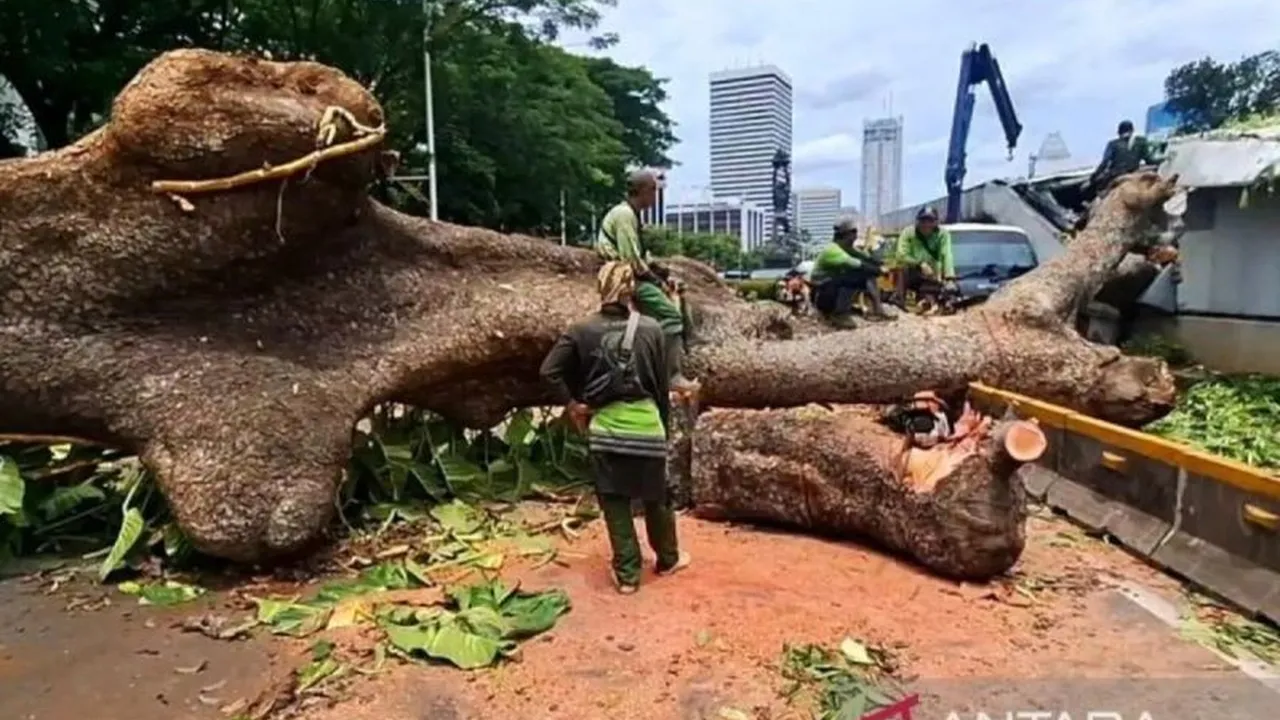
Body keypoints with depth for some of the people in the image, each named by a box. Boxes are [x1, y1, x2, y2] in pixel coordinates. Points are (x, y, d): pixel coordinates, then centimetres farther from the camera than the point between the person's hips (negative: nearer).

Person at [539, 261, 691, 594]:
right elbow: (662, 385, 2)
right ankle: (668, 559, 36)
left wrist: (571, 403, 4)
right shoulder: (651, 329, -3)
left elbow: (549, 370, -8)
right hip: (646, 424, 0)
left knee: (615, 504, 10)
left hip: (604, 427, 0)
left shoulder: (583, 330, -3)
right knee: (656, 497, 17)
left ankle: (627, 574, 17)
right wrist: (665, 425, 13)